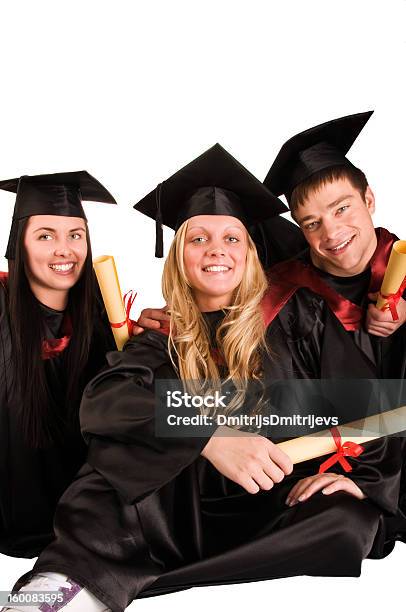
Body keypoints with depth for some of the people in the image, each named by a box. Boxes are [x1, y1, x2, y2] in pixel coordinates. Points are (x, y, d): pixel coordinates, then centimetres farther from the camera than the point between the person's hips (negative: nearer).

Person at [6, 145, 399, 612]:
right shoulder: (163, 339, 2)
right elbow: (100, 400, -18)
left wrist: (358, 475, -18)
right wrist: (210, 436, -34)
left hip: (263, 520, 2)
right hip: (173, 516, -1)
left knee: (353, 518, -28)